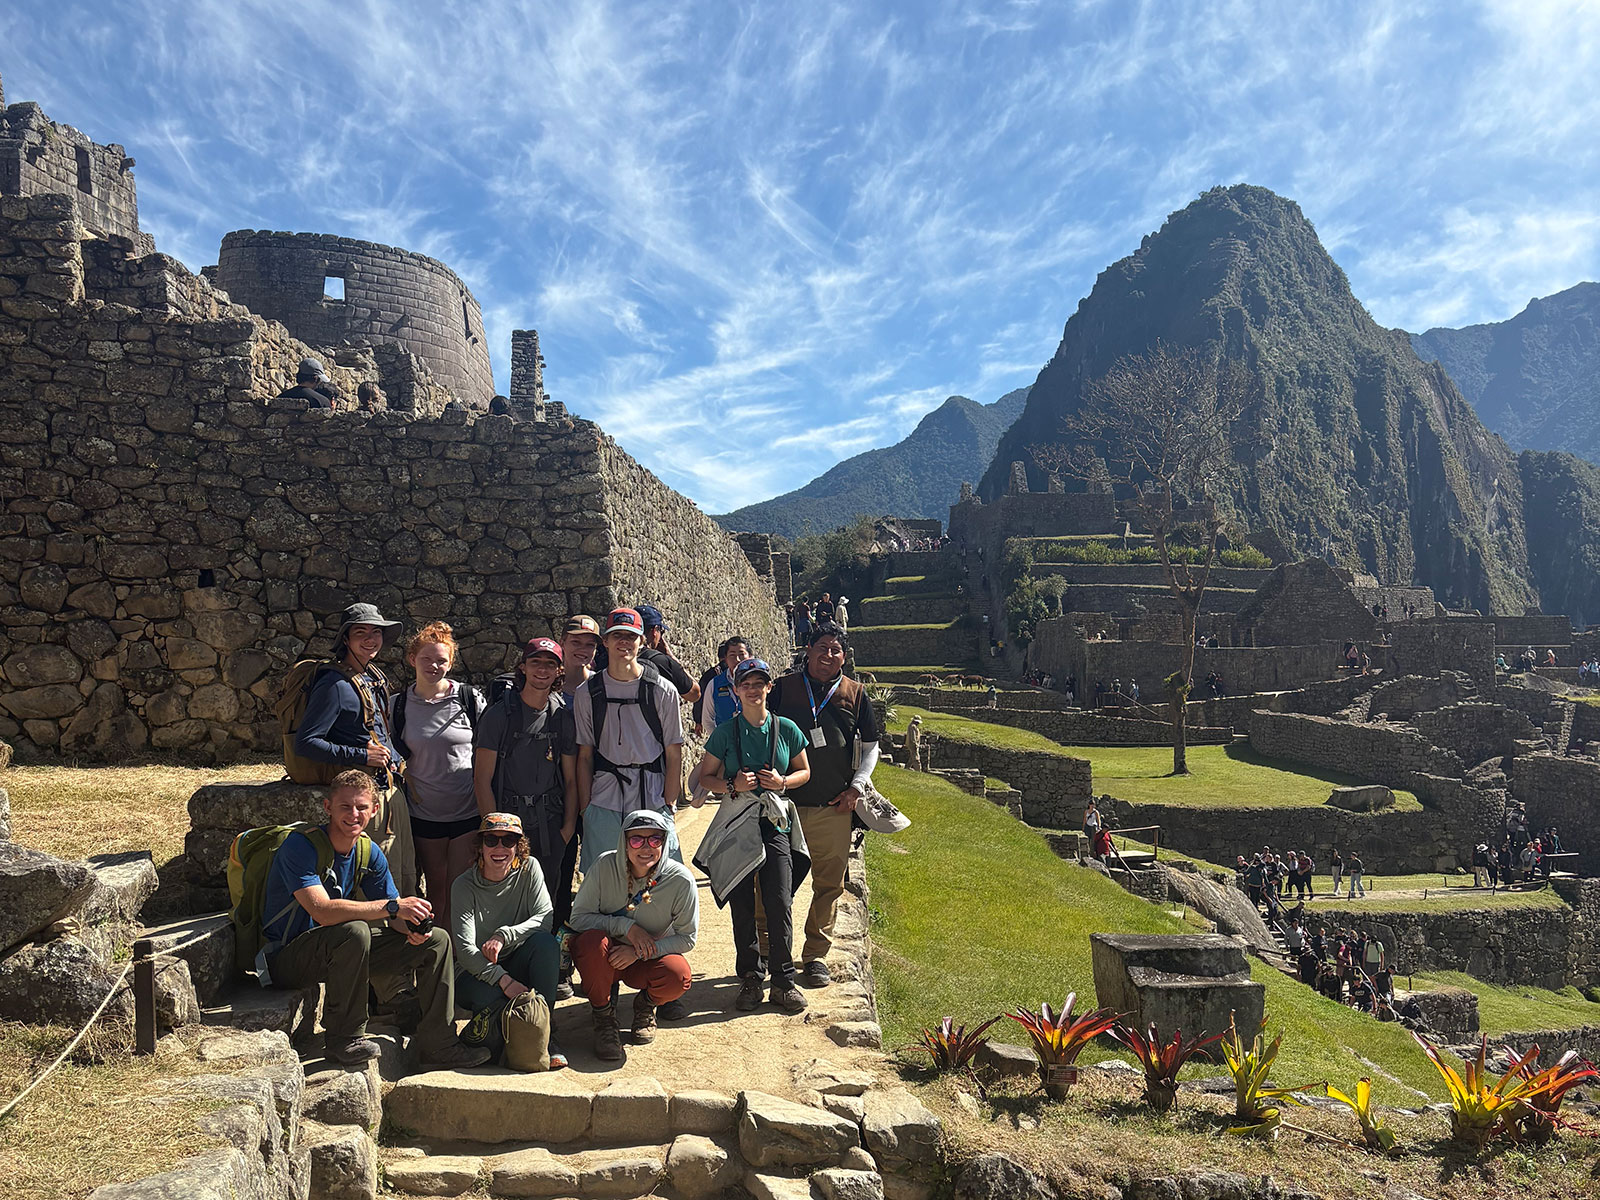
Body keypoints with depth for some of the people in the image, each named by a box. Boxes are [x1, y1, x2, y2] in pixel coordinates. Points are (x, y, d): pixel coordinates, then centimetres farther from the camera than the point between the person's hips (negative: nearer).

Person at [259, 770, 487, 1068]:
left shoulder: (369, 852, 1)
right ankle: (343, 1038, -19)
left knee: (436, 940, -2)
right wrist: (392, 906, -34)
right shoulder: (300, 846, -21)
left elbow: (395, 916, 4)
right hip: (287, 959, -7)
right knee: (354, 931, -38)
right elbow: (323, 911, -33)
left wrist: (412, 927, -21)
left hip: (339, 952, 7)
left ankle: (438, 1045, 3)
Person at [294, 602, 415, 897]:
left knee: (406, 875, 11)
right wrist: (362, 756, -18)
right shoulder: (335, 685, -12)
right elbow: (305, 743, -17)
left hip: (393, 792, 8)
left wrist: (396, 759, 11)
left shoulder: (375, 679, 13)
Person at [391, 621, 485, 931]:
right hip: (424, 812, 2)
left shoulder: (470, 698, -2)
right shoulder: (399, 705, 3)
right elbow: (398, 757, 14)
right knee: (435, 889, 11)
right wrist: (411, 788, 2)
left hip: (468, 812, -2)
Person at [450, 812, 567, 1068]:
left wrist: (504, 935, -29)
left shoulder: (529, 868, -3)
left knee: (546, 942, -29)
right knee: (486, 995, -37)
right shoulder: (464, 886, -11)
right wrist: (505, 981, -34)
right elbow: (465, 950, -21)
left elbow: (546, 917, -13)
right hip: (477, 972, -3)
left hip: (517, 965, 3)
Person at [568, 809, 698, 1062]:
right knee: (593, 940, -34)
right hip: (606, 956, 0)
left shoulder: (681, 880, -18)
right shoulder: (605, 866, -18)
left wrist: (639, 953, -22)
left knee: (678, 976, -31)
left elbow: (687, 937, -11)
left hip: (649, 960, 0)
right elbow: (577, 918, -14)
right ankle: (604, 1015, -6)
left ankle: (646, 1005, 7)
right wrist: (626, 926, -26)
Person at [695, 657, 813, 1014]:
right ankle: (749, 979, 14)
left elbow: (804, 771, 14)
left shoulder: (786, 729, 4)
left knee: (779, 902, -6)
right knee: (742, 905, 2)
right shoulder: (725, 732, 1)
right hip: (736, 822, 0)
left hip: (776, 823, 0)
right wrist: (732, 785, -11)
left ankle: (783, 981, 4)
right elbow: (705, 776, 7)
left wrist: (782, 782, -6)